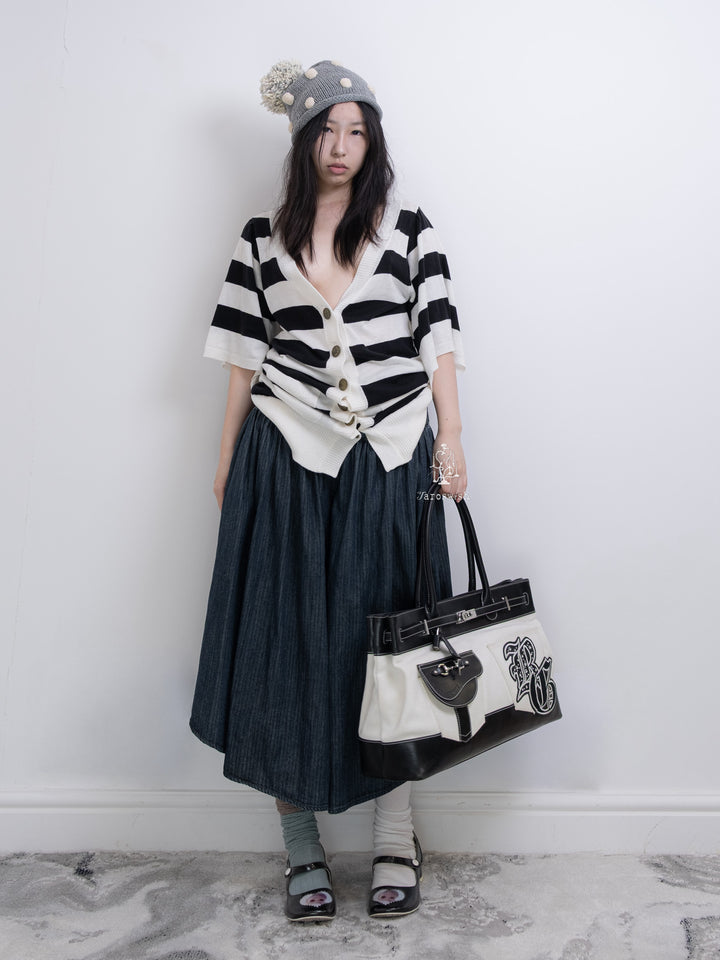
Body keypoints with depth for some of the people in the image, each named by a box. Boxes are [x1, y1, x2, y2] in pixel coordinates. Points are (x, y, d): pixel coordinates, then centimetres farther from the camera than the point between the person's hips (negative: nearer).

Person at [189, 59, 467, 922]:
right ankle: (302, 850, 17)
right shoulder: (264, 238, 10)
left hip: (388, 462, 0)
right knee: (287, 643, 1)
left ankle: (395, 843, 19)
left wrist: (452, 437, -7)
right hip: (286, 463, 1)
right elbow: (244, 358, 10)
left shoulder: (408, 229, 8)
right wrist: (227, 460, 9)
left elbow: (438, 338, 3)